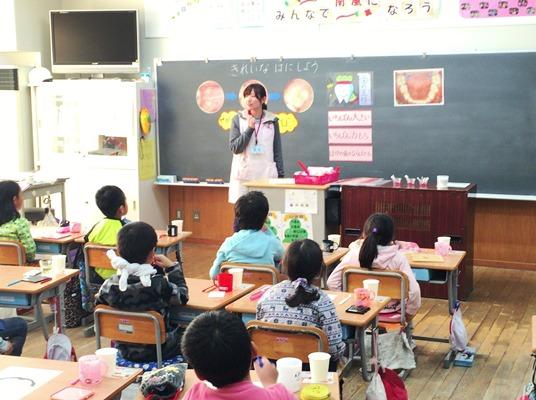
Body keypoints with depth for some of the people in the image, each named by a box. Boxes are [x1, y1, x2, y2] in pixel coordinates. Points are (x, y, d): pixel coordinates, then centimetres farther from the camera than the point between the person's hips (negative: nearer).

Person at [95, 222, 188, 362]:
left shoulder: (109, 286, -17)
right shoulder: (159, 285, -28)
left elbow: (99, 304, 4)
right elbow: (182, 296, -8)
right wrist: (172, 267, 2)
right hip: (158, 353, -4)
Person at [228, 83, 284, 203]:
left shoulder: (272, 121, 6)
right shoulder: (238, 120, 5)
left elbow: (277, 151, 9)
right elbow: (235, 148, -3)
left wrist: (280, 175, 5)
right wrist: (249, 128, -10)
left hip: (267, 176, 0)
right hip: (243, 176, 0)